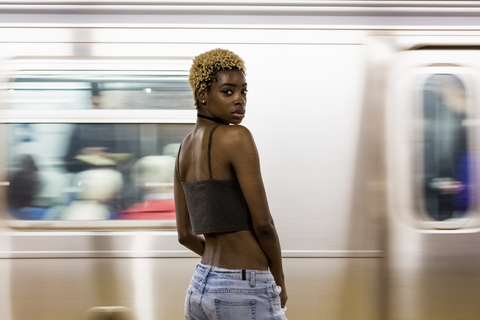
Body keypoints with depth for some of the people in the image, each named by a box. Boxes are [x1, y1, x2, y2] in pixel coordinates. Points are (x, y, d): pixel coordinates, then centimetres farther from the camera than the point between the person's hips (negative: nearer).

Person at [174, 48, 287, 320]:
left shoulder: (185, 148, 10)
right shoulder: (237, 137, -14)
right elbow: (263, 223, -15)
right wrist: (280, 281, 1)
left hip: (200, 286, 8)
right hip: (245, 295, -8)